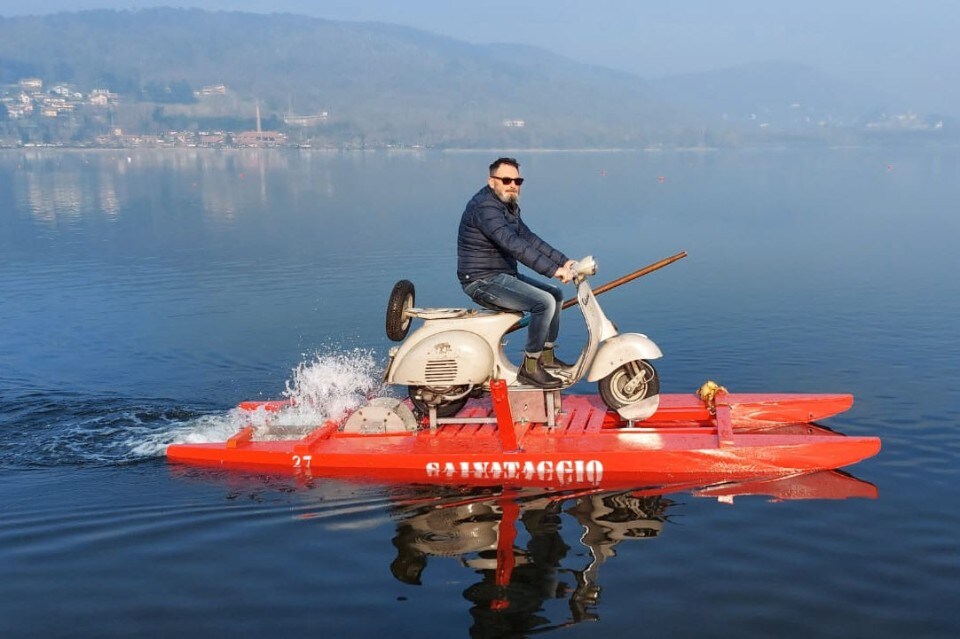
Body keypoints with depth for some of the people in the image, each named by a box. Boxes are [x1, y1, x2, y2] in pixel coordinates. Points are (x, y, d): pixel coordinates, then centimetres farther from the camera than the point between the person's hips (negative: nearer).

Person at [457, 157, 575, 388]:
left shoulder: (508, 207, 14)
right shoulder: (485, 207, -20)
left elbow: (530, 238, 13)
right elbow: (514, 245, -30)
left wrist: (563, 261, 3)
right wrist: (553, 270, -33)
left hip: (504, 275, 11)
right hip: (484, 281, -11)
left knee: (556, 294, 16)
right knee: (544, 302, -22)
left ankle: (547, 356, 21)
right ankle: (530, 368, -14)